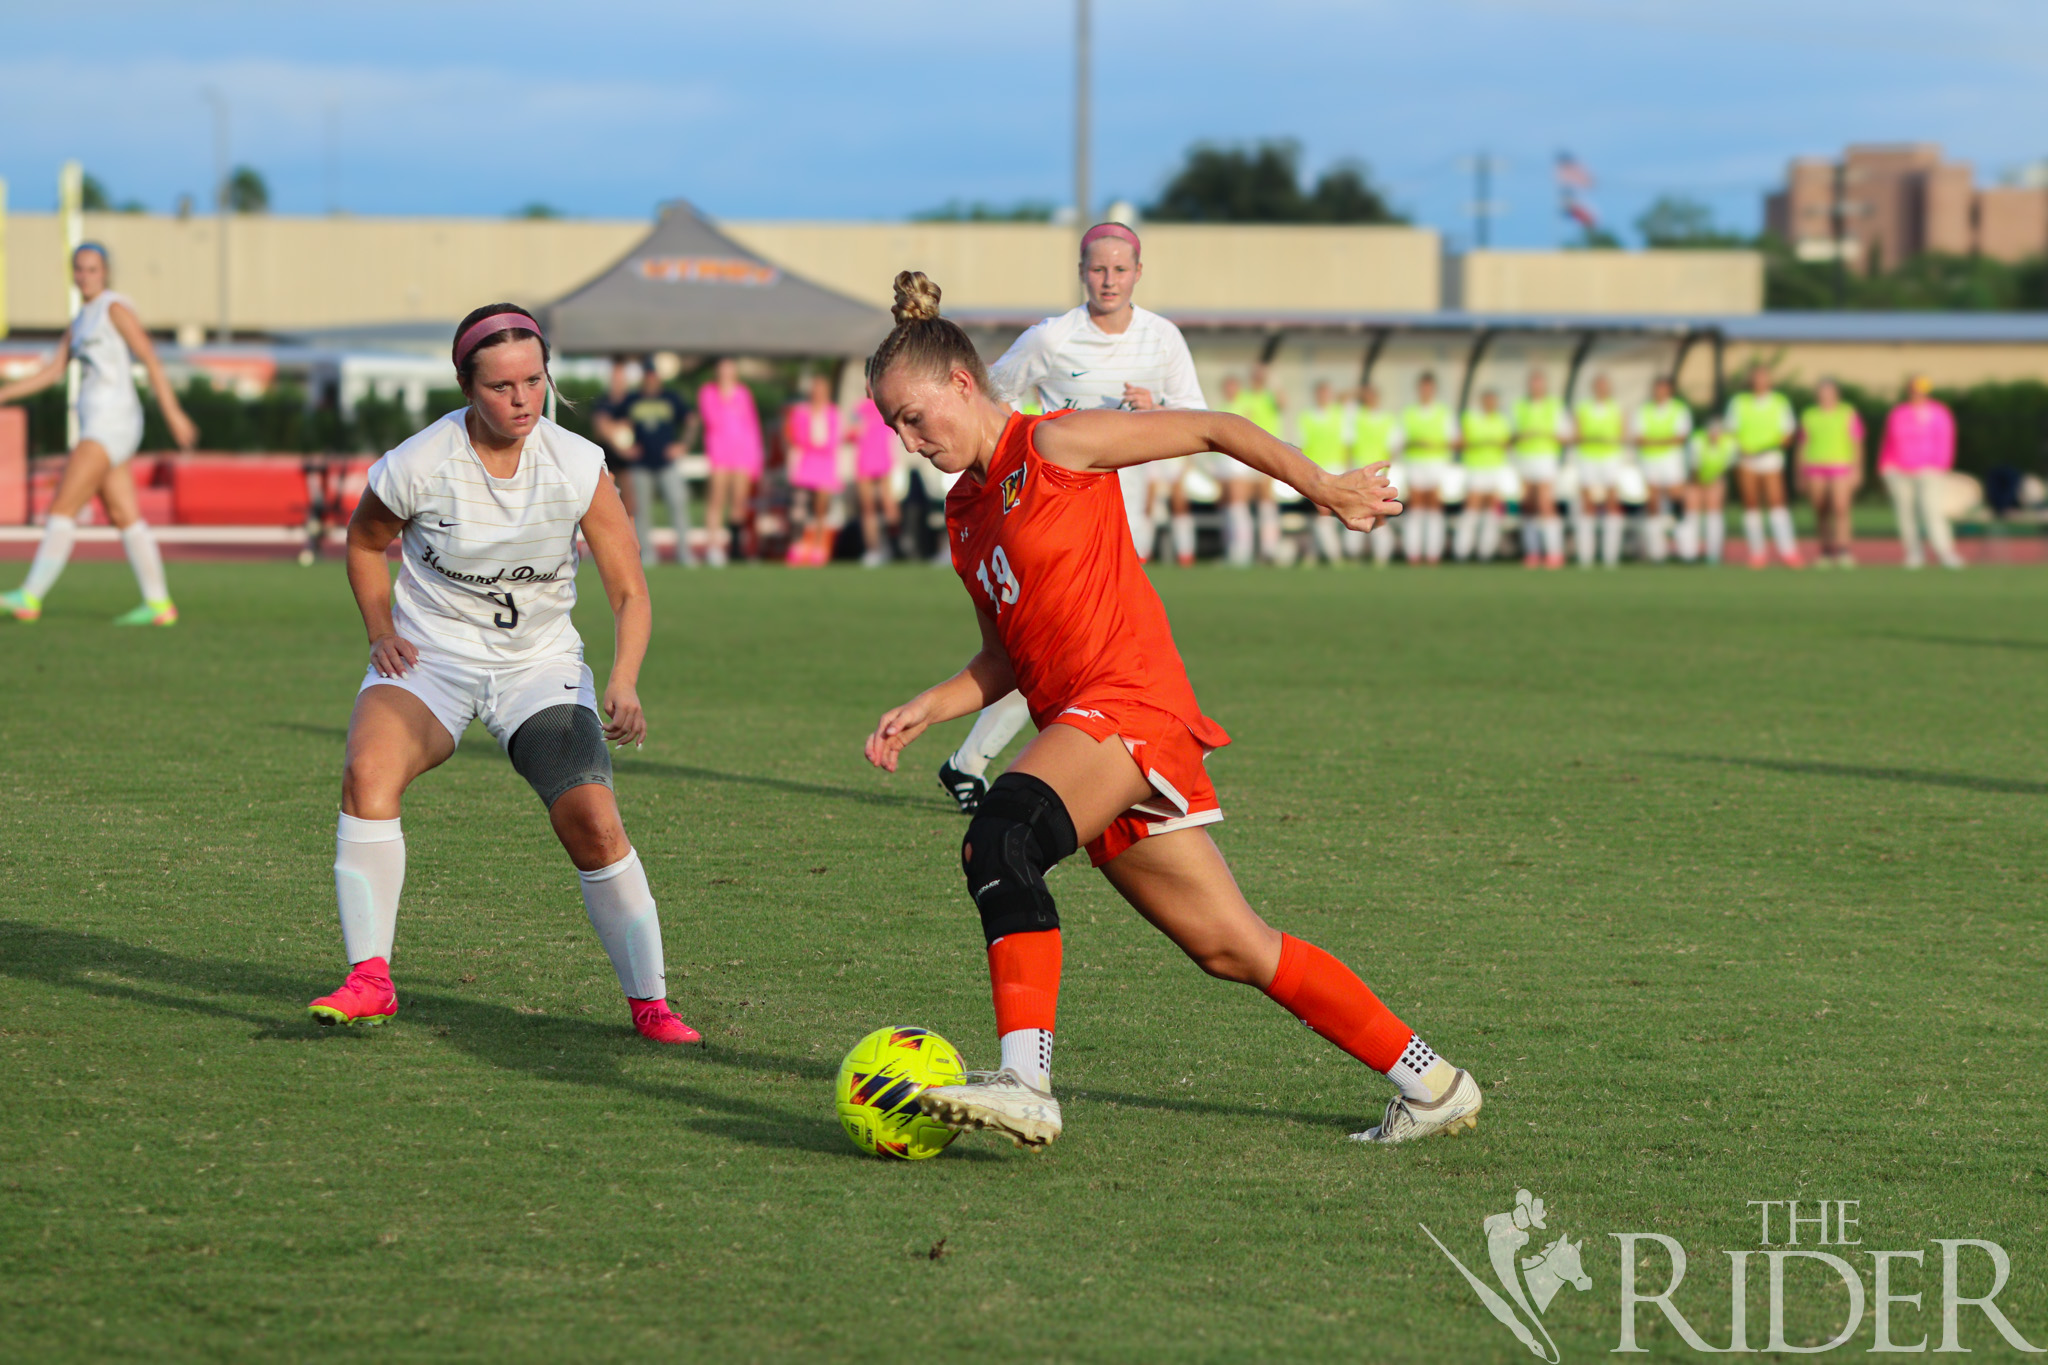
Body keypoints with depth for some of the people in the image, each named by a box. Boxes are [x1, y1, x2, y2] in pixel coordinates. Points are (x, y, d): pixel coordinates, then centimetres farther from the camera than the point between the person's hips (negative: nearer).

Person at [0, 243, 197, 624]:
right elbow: (53, 371, 19)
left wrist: (173, 413, -17)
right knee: (124, 517, 7)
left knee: (63, 507, -12)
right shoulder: (81, 321, 20)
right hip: (97, 424, 9)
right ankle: (159, 603, 8)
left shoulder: (115, 307, -6)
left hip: (112, 420, -9)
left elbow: (150, 359, -11)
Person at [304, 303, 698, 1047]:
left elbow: (630, 592, -9)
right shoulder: (416, 467, -16)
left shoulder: (579, 467, -14)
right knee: (368, 772, -29)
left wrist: (623, 684, -26)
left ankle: (649, 1003, 3)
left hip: (541, 664, 1)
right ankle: (369, 980, -25)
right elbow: (364, 540, 7)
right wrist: (382, 629, -6)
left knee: (595, 826, -14)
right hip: (431, 652, -1)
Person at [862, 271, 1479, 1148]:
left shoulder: (1054, 445, -3)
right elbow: (1004, 660, 25)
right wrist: (925, 710, 9)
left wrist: (1324, 489, 0)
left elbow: (1211, 430, 0)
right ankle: (1430, 1083, 17)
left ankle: (1026, 1082, -41)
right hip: (1076, 721, 8)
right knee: (1233, 949, 8)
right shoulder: (964, 514, 21)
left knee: (999, 834, -32)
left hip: (1130, 703, -8)